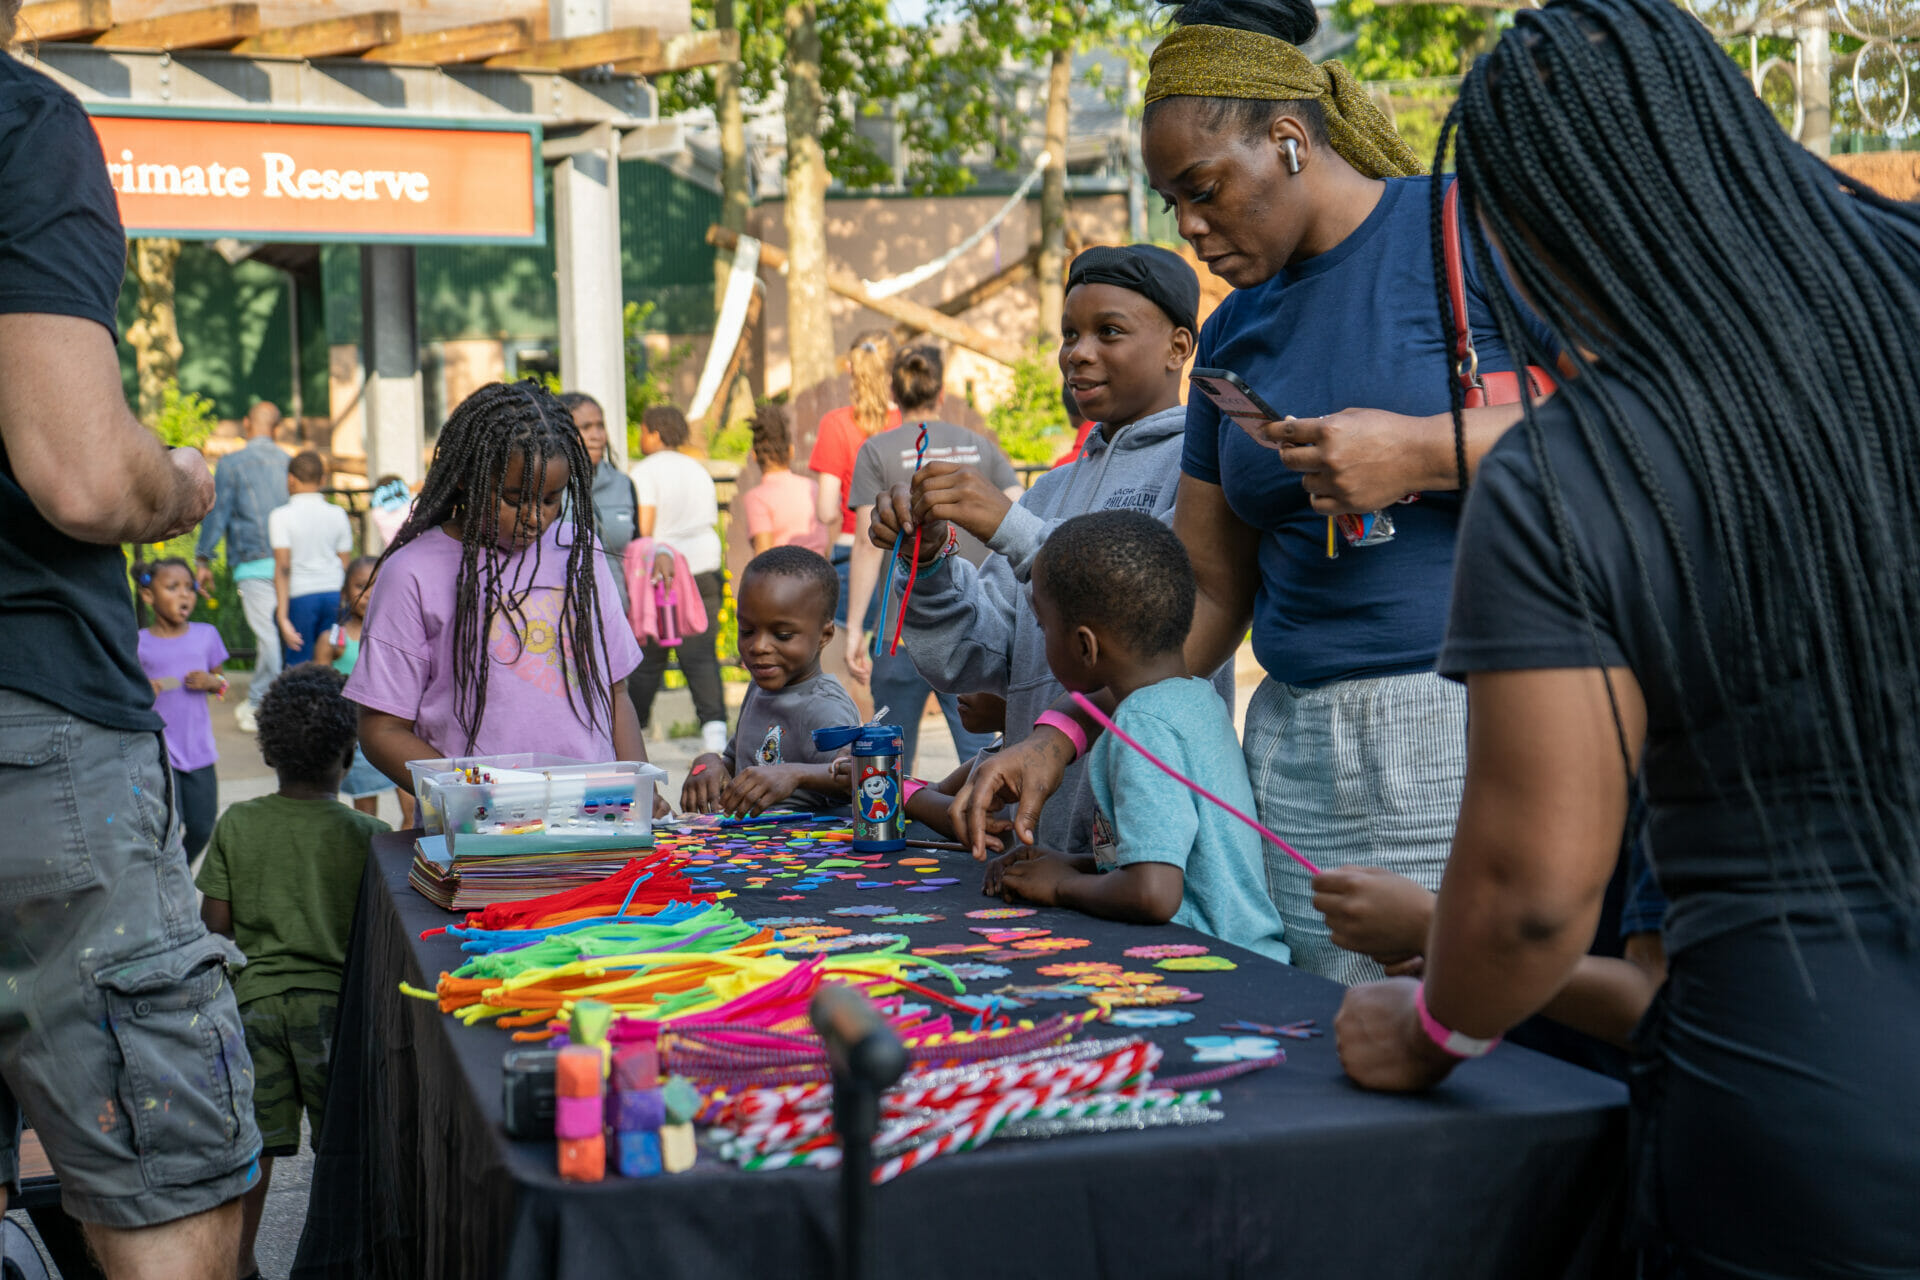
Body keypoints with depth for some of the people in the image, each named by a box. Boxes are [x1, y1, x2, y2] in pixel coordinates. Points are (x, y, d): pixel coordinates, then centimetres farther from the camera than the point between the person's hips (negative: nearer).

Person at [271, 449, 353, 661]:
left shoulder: (281, 516, -4)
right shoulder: (338, 515, 6)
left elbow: (283, 567, -11)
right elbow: (345, 566, 6)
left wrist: (282, 617, -13)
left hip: (299, 596, -3)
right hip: (334, 595, 3)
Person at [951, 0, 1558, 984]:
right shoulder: (1233, 334, 17)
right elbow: (1204, 595, 19)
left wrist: (1421, 452, -16)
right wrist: (1061, 738, 10)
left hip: (1490, 721, -5)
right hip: (1304, 748, 5)